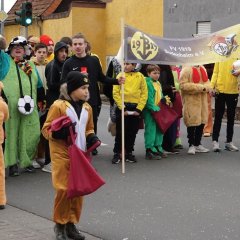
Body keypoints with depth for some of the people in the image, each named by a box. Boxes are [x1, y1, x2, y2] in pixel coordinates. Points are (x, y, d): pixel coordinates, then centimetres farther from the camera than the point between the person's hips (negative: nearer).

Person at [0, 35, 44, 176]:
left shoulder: (30, 65, 21)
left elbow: (39, 85, 25)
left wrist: (41, 100, 21)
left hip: (29, 107, 4)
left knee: (32, 134, 2)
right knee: (12, 132, -1)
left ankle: (26, 160, 17)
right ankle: (12, 163, 5)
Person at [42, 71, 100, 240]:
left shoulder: (87, 108, 9)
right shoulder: (58, 106, -10)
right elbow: (46, 129, -9)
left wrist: (92, 137, 0)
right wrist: (60, 132, -27)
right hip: (62, 155, -6)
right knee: (64, 189, -7)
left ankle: (71, 224, 21)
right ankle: (60, 225, 11)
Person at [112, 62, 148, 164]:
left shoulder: (140, 76, 2)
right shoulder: (120, 76, -1)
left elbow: (144, 93, 3)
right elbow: (115, 93, -5)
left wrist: (139, 109, -5)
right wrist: (122, 108, -11)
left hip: (135, 109, 2)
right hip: (122, 107, -2)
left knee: (132, 132, 9)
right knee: (120, 132, 2)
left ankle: (129, 153, 21)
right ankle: (117, 153, 11)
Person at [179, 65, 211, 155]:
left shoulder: (203, 69, 13)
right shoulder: (186, 69, -11)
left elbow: (207, 83, 14)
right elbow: (183, 85, -19)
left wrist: (205, 87, -12)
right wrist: (200, 87, -18)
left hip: (202, 101, 7)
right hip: (191, 101, -7)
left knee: (201, 122, 11)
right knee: (192, 123, -3)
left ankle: (198, 144, 25)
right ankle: (191, 145, 9)